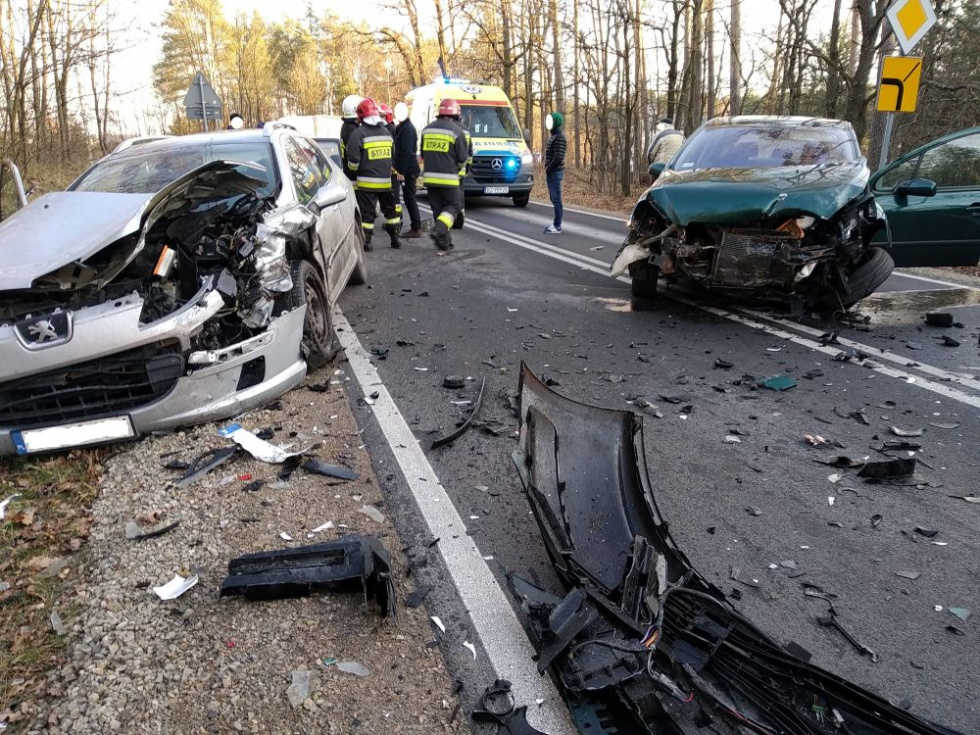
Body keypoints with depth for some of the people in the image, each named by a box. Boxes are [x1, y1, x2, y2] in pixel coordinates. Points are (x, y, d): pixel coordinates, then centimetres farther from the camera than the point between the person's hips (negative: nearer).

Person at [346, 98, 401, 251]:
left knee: (367, 212, 2)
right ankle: (395, 238, 20)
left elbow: (353, 159, -14)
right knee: (390, 209, 16)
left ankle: (366, 241, 4)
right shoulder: (386, 132, 9)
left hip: (367, 182, -5)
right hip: (386, 180, 5)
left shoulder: (358, 133, -11)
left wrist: (355, 169, 5)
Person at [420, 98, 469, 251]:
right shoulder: (457, 131, -8)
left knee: (438, 208, 11)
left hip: (430, 177, 5)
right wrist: (458, 170, 15)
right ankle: (439, 230, -17)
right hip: (448, 178, -5)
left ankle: (444, 242, 11)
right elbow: (463, 158, -4)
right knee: (453, 206, 5)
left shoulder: (427, 129, 11)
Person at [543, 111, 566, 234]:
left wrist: (548, 169, -14)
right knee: (554, 199, 12)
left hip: (555, 172, -10)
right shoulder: (555, 136, 17)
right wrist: (547, 169, 11)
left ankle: (557, 227, -6)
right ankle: (556, 223, 18)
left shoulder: (559, 138, -14)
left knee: (556, 199, -8)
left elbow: (558, 157, -22)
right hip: (552, 172, 10)